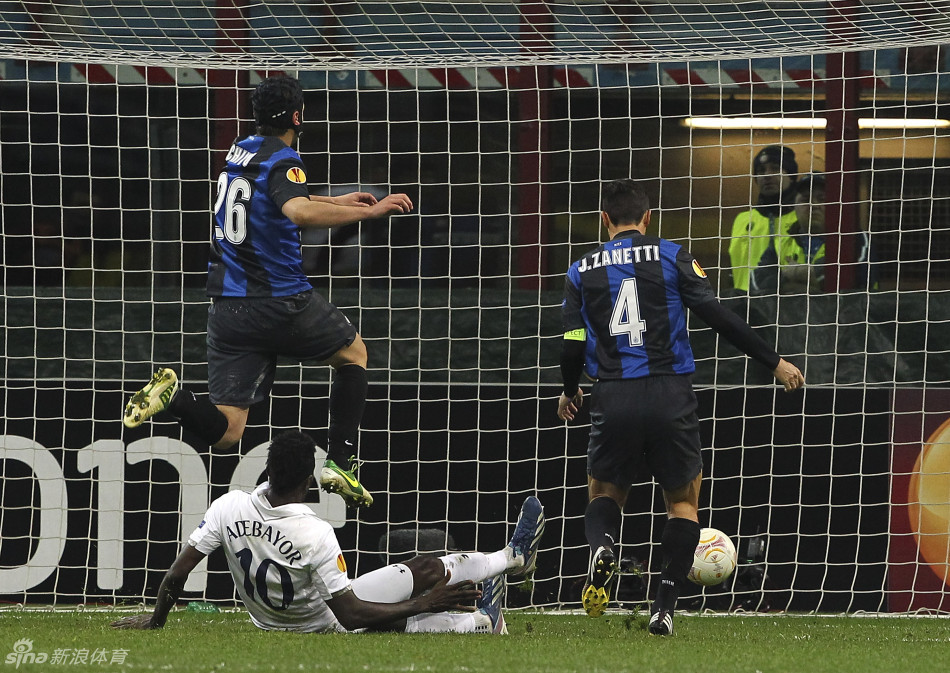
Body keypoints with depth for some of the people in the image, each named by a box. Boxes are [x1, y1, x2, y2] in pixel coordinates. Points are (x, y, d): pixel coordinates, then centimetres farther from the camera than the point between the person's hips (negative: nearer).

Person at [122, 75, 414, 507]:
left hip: (228, 306, 6)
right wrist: (369, 212, -30)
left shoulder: (241, 151, 13)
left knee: (224, 431, 3)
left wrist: (337, 201, 36)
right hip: (280, 303, -6)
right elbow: (299, 212, -35)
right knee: (353, 353, 23)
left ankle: (173, 395, -26)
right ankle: (340, 464, 14)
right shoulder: (282, 160, -13)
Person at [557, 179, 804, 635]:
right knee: (683, 498, 17)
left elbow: (573, 346, 4)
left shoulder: (582, 272, 8)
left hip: (613, 400, 1)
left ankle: (602, 547, -16)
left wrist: (569, 393, 26)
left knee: (604, 493, 20)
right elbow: (718, 317, -3)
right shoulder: (671, 257, 3)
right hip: (670, 396, -1)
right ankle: (664, 606, 1)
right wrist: (774, 362, 4)